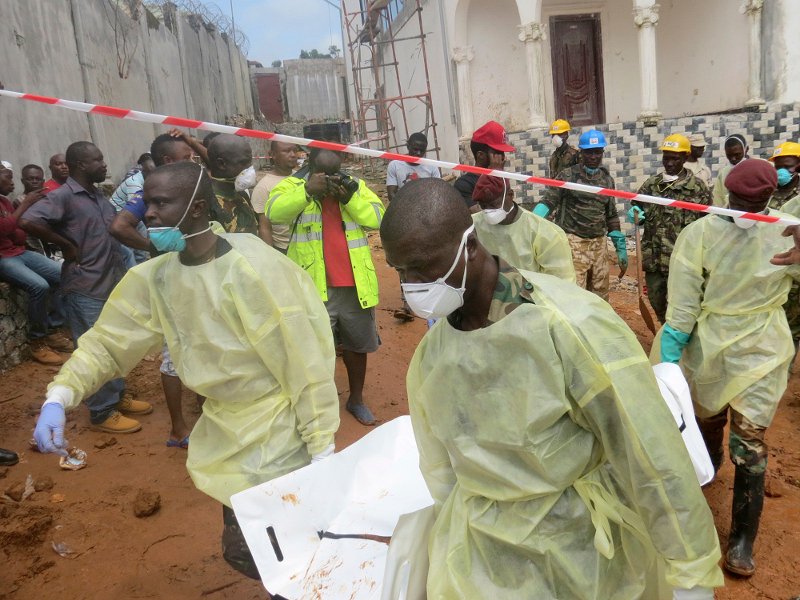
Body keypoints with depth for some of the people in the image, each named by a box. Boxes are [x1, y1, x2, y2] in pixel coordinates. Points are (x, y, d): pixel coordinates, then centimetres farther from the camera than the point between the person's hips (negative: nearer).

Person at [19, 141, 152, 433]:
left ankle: (117, 397, 34)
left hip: (112, 283, 8)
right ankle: (102, 413, 13)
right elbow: (28, 221, -27)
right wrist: (68, 245, -18)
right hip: (87, 289, -8)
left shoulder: (97, 195, 12)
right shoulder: (63, 196, -14)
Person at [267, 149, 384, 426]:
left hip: (354, 284, 4)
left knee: (357, 343, 18)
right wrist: (307, 190, -27)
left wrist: (349, 197, -16)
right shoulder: (293, 185, 0)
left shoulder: (355, 185, 8)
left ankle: (356, 399, 38)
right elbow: (274, 212, -18)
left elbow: (377, 217, -4)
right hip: (314, 286, -3)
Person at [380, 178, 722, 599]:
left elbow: (653, 458, -19)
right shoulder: (427, 355, -7)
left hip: (584, 557, -3)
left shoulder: (570, 325, -25)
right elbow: (440, 470, 7)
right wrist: (453, 540, 14)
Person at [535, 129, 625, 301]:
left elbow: (611, 215, 17)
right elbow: (548, 202, -8)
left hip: (599, 244, 5)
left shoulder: (607, 178, 12)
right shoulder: (568, 175, -2)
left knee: (600, 297, 11)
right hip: (574, 243, -5)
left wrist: (620, 246, 15)